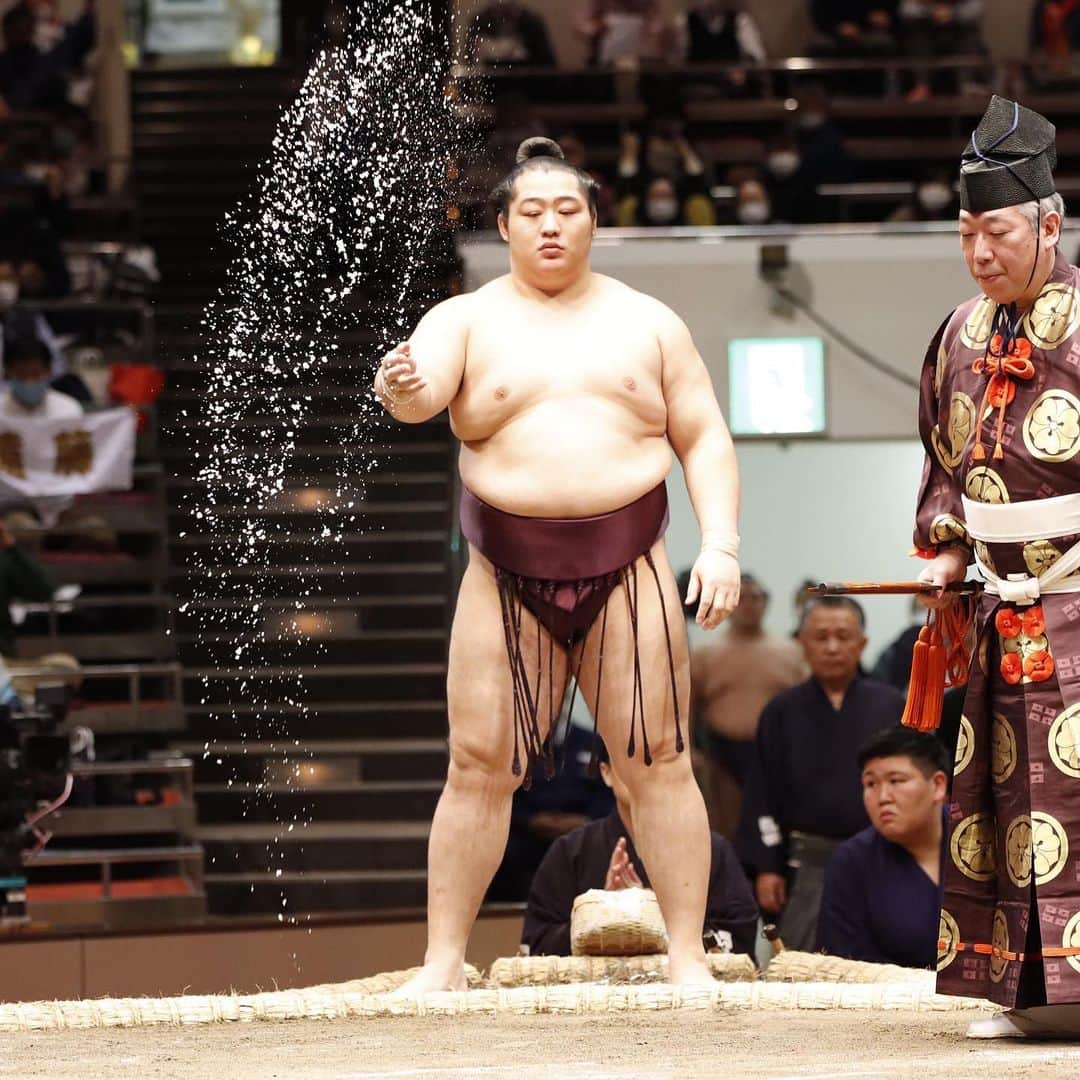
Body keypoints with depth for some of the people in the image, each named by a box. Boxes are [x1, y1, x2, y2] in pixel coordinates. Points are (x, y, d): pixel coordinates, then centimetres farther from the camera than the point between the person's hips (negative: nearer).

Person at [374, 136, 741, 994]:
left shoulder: (648, 323, 11)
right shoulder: (467, 321, 6)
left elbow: (705, 438, 11)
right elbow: (423, 393, -14)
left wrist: (721, 545, -3)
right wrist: (401, 387, -39)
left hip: (627, 569, 1)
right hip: (507, 576, -1)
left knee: (658, 762, -3)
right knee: (480, 766, -4)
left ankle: (689, 956, 1)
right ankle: (443, 961, 1)